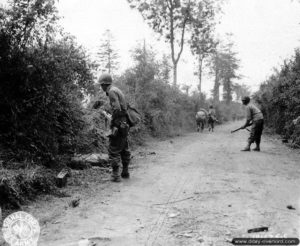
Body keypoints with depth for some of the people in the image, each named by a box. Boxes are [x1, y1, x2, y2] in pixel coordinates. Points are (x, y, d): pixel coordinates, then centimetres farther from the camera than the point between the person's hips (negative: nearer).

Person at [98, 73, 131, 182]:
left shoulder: (112, 91, -12)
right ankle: (125, 172, 24)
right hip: (125, 123, 10)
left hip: (119, 124, -10)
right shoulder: (118, 91, 18)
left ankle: (115, 175, -4)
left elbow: (117, 109, -22)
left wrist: (112, 124, -15)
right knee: (124, 149, 16)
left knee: (113, 150, -5)